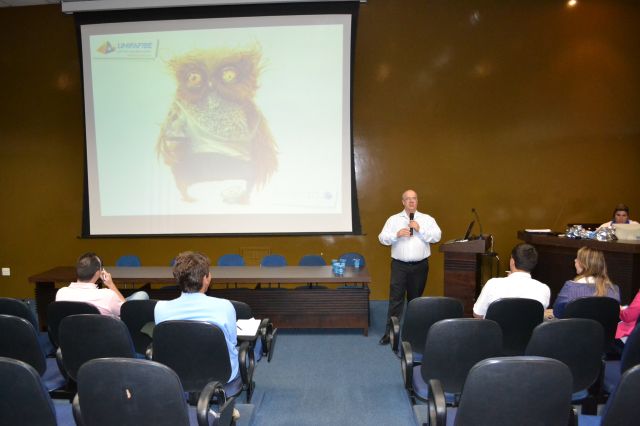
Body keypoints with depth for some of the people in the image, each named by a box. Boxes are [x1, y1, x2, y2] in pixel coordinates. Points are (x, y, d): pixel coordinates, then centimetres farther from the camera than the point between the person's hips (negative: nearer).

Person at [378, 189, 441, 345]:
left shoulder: (427, 219, 5)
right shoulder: (393, 219, 4)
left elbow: (437, 236, -5)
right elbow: (383, 238, -1)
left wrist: (420, 229, -15)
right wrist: (397, 234, -17)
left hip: (420, 265, 1)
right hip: (399, 265, -1)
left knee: (415, 298, 12)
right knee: (396, 298, -2)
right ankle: (390, 332, 3)